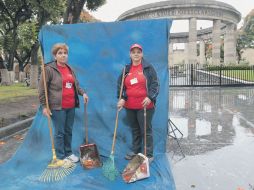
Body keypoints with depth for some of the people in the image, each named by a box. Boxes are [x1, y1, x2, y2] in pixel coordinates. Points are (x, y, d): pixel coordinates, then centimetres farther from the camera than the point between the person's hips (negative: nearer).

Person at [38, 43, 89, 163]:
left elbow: (76, 85, 20)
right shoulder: (49, 69, -7)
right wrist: (44, 106, -12)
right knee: (59, 132, 2)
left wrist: (83, 93, 1)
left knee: (69, 131, 14)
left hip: (71, 106, 6)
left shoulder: (70, 69, 14)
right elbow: (42, 89, -8)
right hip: (57, 107, -6)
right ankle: (61, 157, 16)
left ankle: (68, 153, 29)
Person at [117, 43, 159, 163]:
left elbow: (155, 84, -5)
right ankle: (135, 151, 31)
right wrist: (122, 98, -6)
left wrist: (150, 97, -19)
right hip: (130, 106, 5)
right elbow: (120, 85, 9)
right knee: (134, 130, 16)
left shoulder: (148, 68, -1)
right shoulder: (126, 69, 10)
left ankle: (149, 155, 11)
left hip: (145, 106, -4)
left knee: (146, 130, 0)